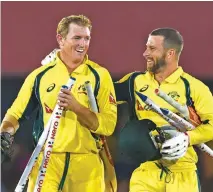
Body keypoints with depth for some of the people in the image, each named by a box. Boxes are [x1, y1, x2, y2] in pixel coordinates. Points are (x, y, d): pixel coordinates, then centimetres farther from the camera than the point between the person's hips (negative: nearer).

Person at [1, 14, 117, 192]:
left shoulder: (99, 75, 2)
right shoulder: (40, 75, 6)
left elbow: (108, 125, -4)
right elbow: (16, 113, 14)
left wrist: (75, 106, -17)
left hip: (87, 163, 0)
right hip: (47, 161, 0)